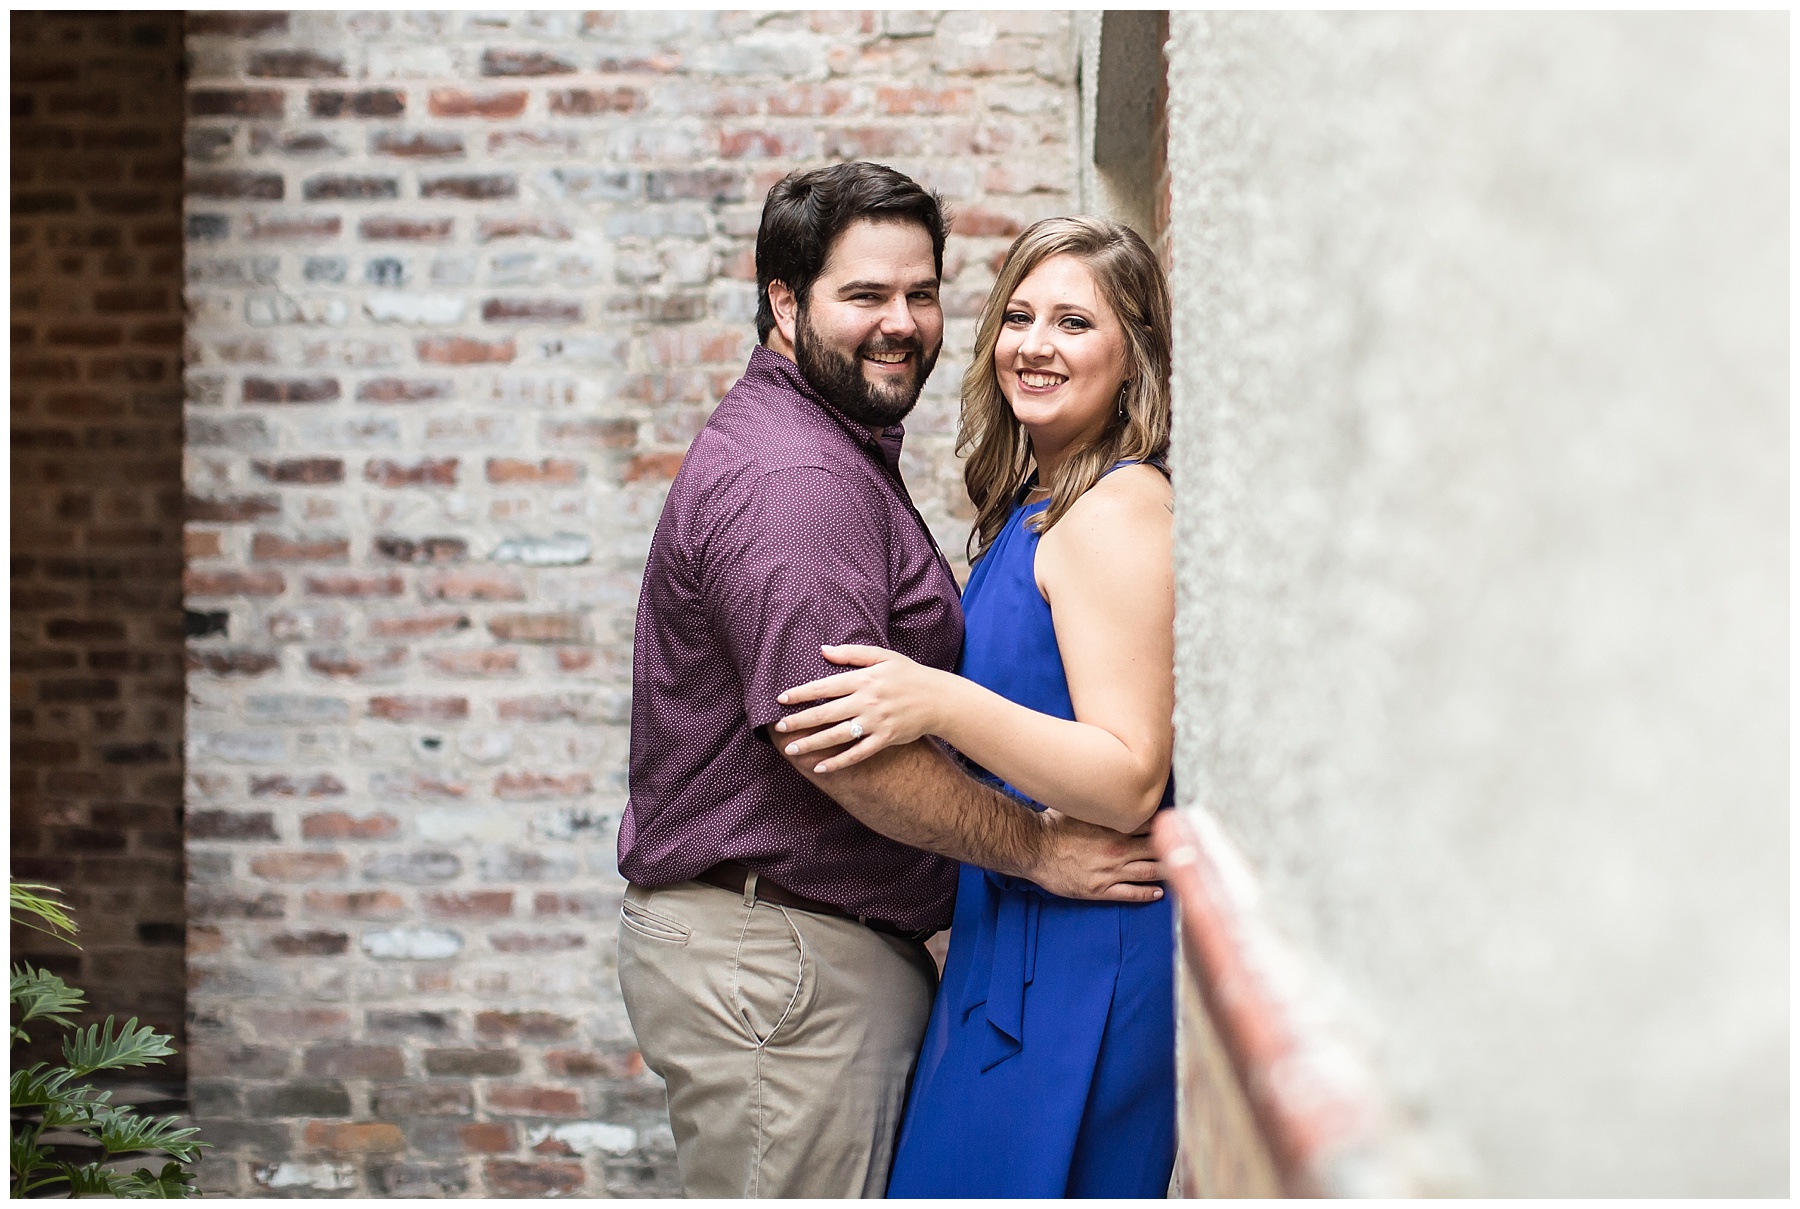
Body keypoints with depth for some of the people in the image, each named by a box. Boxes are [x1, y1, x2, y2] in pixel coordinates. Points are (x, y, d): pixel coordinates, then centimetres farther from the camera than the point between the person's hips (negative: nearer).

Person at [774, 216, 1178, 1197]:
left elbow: (1130, 783, -22)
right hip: (1010, 940, 10)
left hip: (1079, 958, -10)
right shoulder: (1032, 505, 15)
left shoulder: (1118, 511, -15)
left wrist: (939, 703, -30)